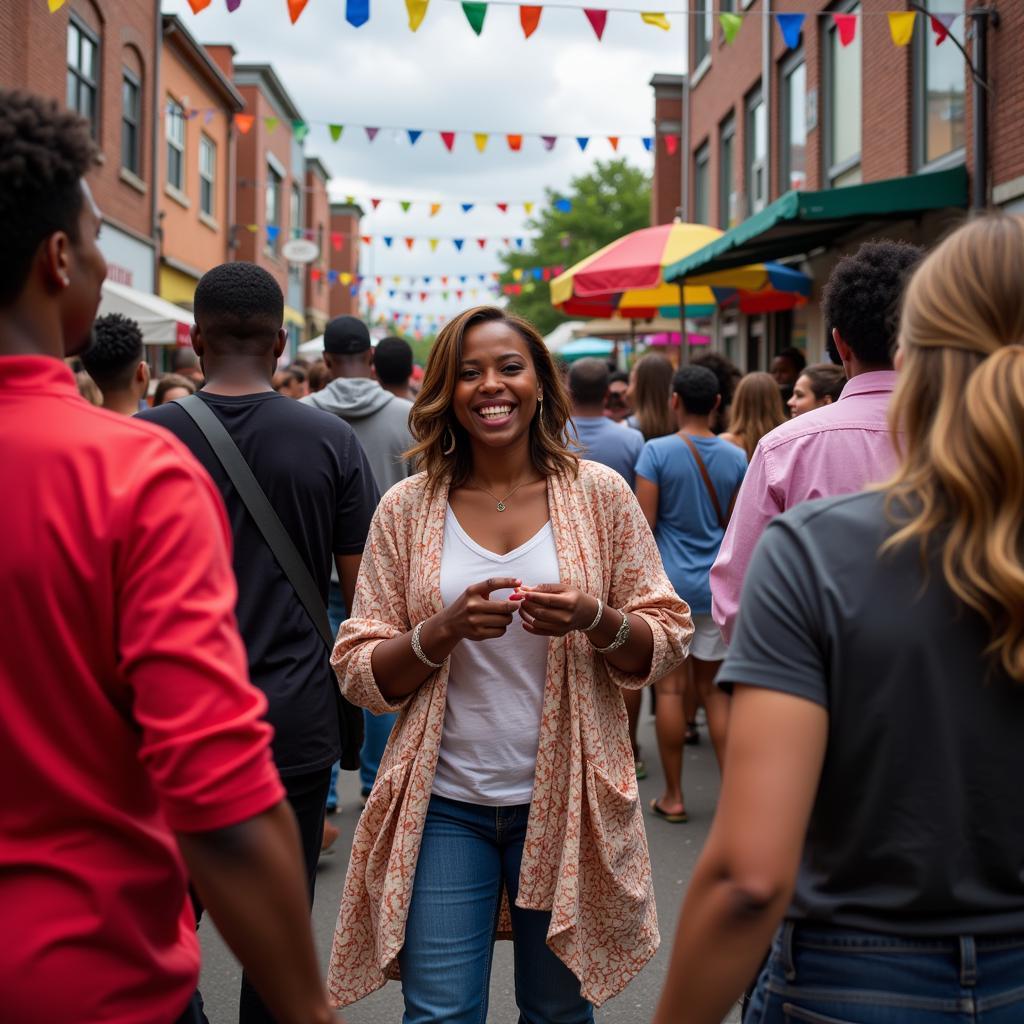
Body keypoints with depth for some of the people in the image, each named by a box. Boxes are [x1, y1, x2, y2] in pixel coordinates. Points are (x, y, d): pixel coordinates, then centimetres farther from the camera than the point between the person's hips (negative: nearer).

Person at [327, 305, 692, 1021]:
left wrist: (594, 620, -18)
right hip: (444, 803, 0)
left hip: (564, 799, 0)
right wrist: (445, 630, -18)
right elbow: (359, 674, 0)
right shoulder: (406, 510, -1)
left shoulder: (600, 494, -1)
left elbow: (668, 643, 2)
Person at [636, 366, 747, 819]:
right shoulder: (735, 457, 3)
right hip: (718, 584, 4)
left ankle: (673, 796, 10)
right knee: (713, 687, 12)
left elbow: (643, 526, -10)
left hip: (668, 582, -3)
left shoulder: (657, 451, -8)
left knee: (670, 688, 3)